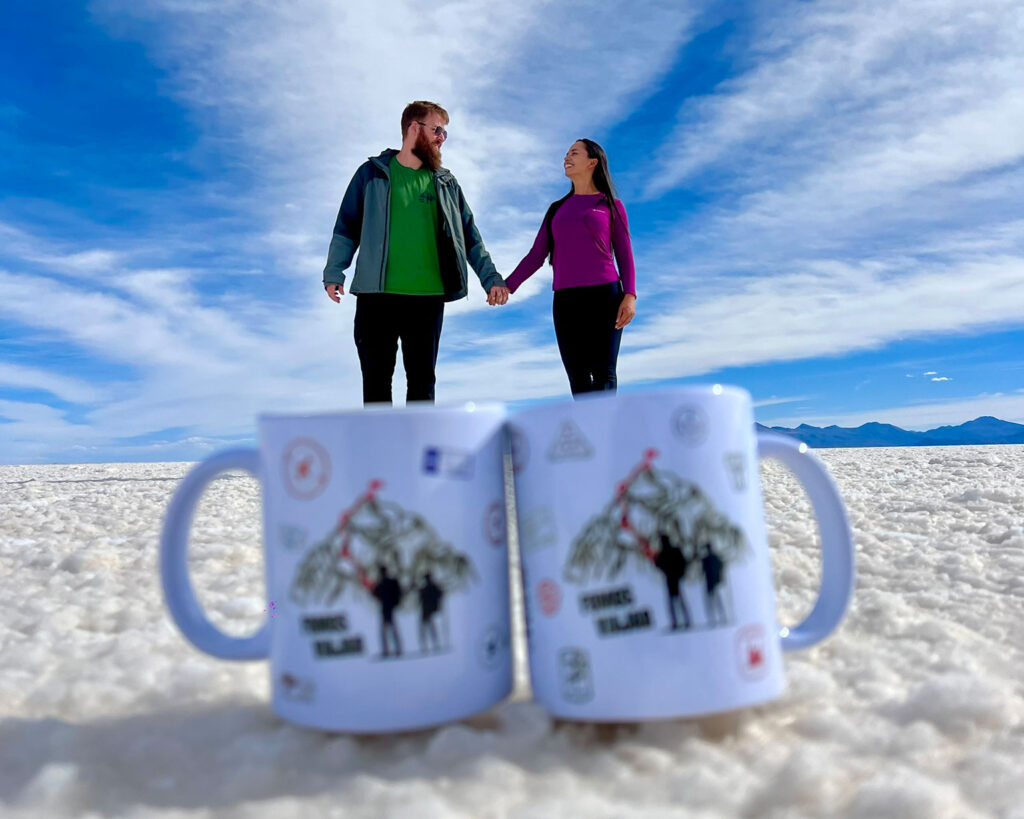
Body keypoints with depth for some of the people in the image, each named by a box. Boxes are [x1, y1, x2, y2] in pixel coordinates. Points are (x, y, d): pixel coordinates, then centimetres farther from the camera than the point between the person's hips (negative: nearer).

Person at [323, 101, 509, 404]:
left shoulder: (446, 182, 13)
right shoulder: (373, 172, 6)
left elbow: (469, 236, 12)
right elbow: (347, 227, 6)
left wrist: (491, 278, 3)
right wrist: (333, 273, -4)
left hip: (428, 297, 2)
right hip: (377, 295, -2)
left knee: (422, 381, 8)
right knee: (376, 380, 4)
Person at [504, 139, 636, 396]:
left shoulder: (611, 206, 11)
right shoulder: (557, 209, 19)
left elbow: (625, 256, 6)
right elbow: (536, 256, 15)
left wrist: (630, 295, -10)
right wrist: (507, 286, 3)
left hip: (605, 295, -3)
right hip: (566, 300, 3)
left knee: (603, 374, -6)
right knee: (577, 376, 2)